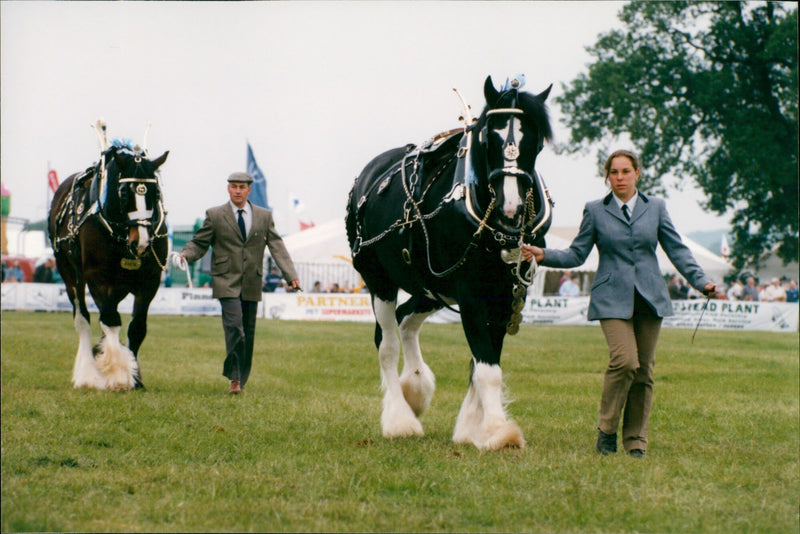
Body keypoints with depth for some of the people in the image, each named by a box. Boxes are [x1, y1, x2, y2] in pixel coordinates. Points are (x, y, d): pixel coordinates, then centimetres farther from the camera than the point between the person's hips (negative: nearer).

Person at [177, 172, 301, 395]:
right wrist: (186, 255, -17)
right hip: (227, 282, -3)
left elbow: (277, 246, 3)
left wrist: (291, 275, -9)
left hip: (252, 284, 3)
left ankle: (241, 379, 17)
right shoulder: (214, 215, 5)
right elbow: (199, 243, 6)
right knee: (234, 326, -18)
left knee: (248, 332, 6)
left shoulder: (264, 216, 9)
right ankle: (234, 377, -14)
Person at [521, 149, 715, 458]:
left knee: (643, 370, 2)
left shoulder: (655, 208, 10)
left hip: (650, 299, 2)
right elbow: (576, 254, 5)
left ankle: (636, 441, 12)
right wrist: (543, 256, -11)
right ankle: (606, 429, -4)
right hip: (613, 299, -2)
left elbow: (677, 250, 8)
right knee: (625, 360, -20)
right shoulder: (595, 211, 6)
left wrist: (701, 281, -3)